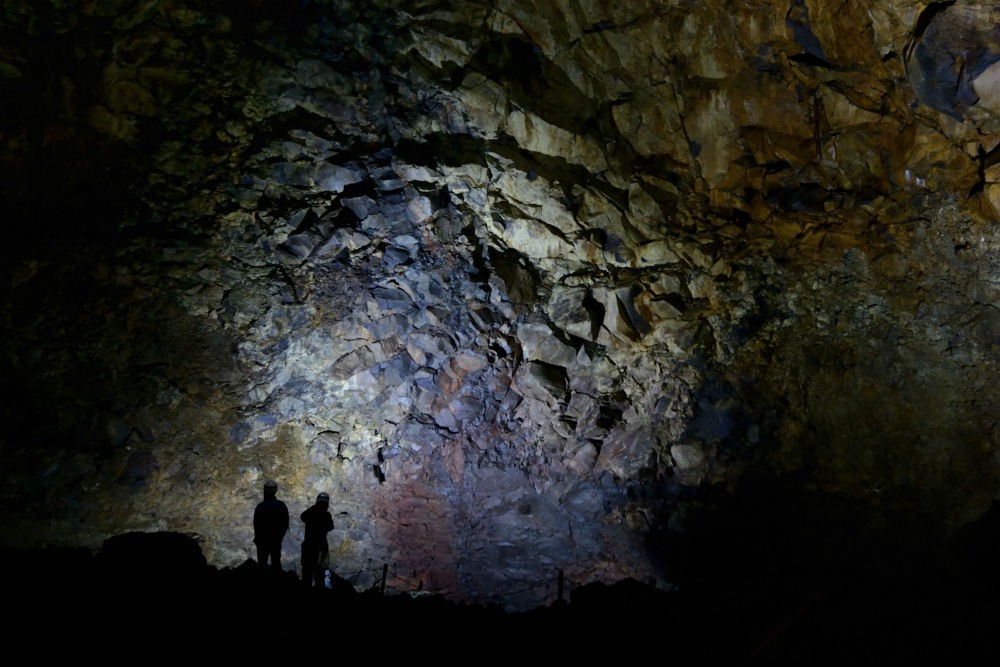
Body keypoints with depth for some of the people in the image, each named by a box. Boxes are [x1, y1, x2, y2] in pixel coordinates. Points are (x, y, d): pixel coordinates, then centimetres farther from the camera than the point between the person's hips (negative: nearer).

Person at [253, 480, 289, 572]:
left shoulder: (261, 506, -22)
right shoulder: (282, 505, -10)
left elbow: (256, 524, -15)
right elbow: (286, 524, -2)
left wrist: (257, 538, 2)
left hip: (263, 539, -3)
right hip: (277, 539, 3)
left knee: (262, 563, 11)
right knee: (276, 561, 17)